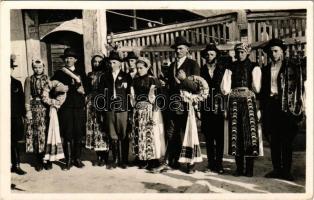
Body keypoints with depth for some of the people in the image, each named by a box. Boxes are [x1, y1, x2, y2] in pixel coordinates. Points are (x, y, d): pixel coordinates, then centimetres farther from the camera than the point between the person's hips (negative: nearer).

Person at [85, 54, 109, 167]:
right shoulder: (89, 75, 15)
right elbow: (87, 91, 15)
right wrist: (87, 102, 5)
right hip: (92, 104, 4)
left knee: (103, 128, -5)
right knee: (93, 127, 3)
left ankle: (105, 157, 4)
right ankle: (99, 157, 12)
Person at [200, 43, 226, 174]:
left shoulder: (222, 69, 6)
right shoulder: (202, 70, 10)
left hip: (219, 107, -2)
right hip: (206, 107, 2)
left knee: (219, 136, 1)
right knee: (208, 137, 5)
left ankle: (219, 164, 9)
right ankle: (211, 163, 14)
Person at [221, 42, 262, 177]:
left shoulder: (254, 67, 6)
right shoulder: (231, 68, 13)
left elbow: (256, 88, -3)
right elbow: (225, 88, 4)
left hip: (249, 102, -2)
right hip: (234, 103, 2)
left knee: (249, 132, -5)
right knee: (236, 133, 1)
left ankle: (249, 168, 4)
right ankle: (239, 168, 11)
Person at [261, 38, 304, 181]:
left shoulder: (292, 68, 2)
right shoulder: (266, 69, 14)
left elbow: (298, 88, -3)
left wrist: (296, 108, -11)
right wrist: (263, 108, 6)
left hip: (286, 107, -4)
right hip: (270, 107, 4)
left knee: (286, 141, 1)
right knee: (274, 141, 8)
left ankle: (286, 171, 10)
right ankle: (276, 169, 18)